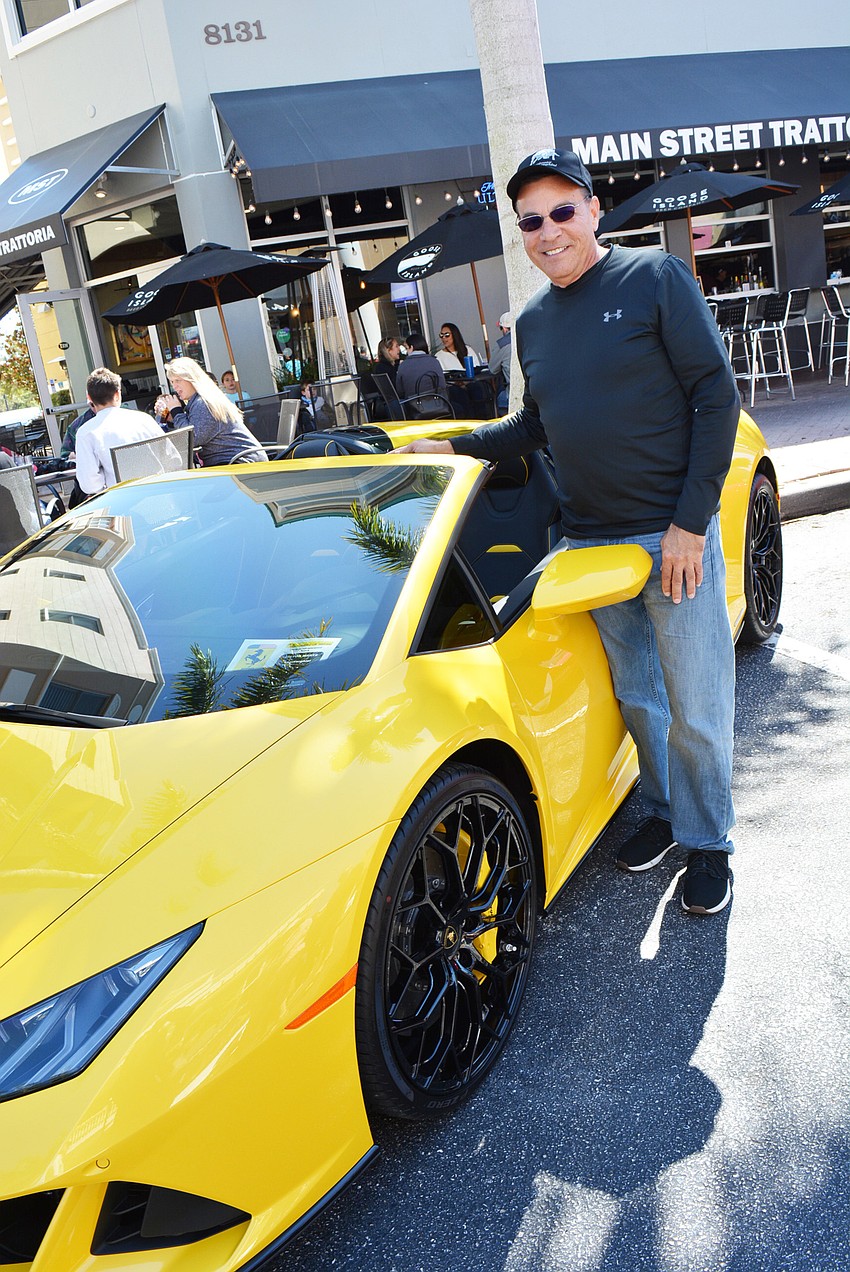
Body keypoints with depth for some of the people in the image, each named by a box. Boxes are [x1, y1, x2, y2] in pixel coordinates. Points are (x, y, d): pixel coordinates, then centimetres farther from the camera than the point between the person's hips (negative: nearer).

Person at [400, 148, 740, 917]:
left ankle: (707, 842, 22)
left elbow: (717, 396, -9)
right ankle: (665, 813, 35)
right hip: (589, 543, 5)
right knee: (636, 697, 15)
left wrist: (691, 521, -15)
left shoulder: (654, 277, -6)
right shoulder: (532, 322, 11)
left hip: (673, 536, -5)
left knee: (696, 707, 3)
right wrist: (455, 446, 12)